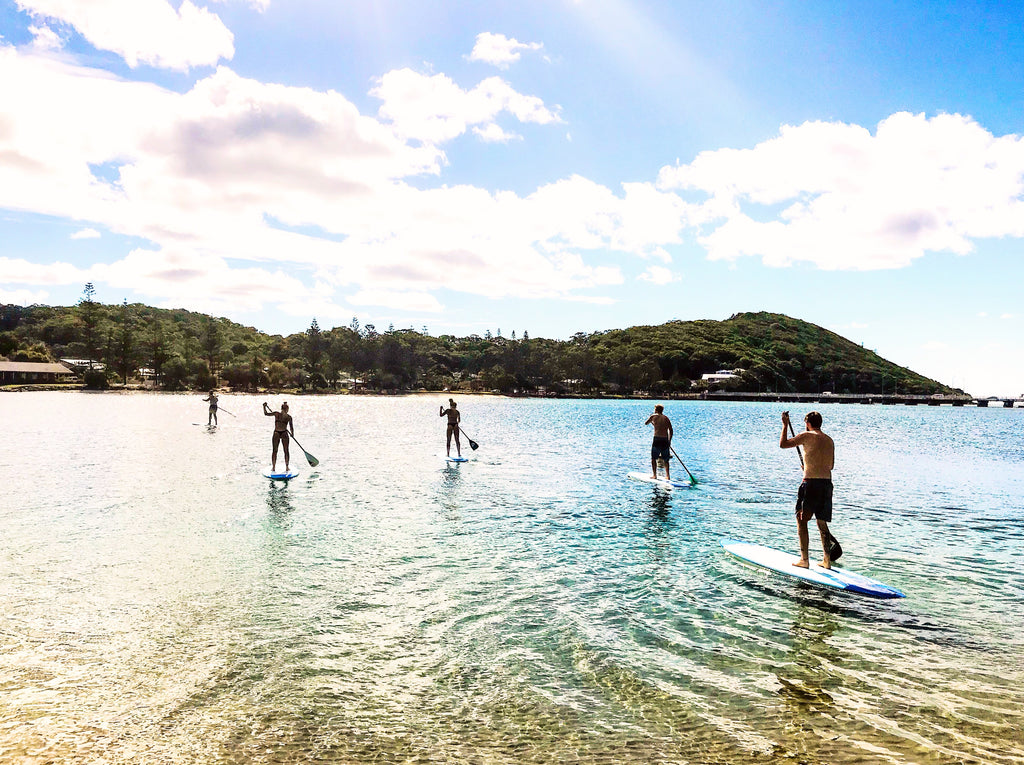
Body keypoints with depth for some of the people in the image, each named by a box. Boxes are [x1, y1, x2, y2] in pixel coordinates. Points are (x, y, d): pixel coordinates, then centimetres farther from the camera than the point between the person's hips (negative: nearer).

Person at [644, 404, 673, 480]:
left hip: (657, 439, -3)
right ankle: (668, 476, 14)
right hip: (665, 440, 3)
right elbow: (671, 430, 6)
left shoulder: (653, 416, 3)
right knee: (666, 460, 13)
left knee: (653, 458, 8)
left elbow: (646, 423, 18)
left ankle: (654, 475, 5)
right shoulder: (666, 418, 10)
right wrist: (669, 440, 14)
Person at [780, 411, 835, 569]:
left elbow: (783, 444, -6)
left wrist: (785, 425, 4)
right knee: (822, 522, 14)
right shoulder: (829, 440, 14)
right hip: (827, 483, 6)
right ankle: (827, 559, 15)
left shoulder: (807, 436, -6)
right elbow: (831, 465, 21)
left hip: (811, 483, -6)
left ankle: (804, 559, 0)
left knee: (802, 520, 2)